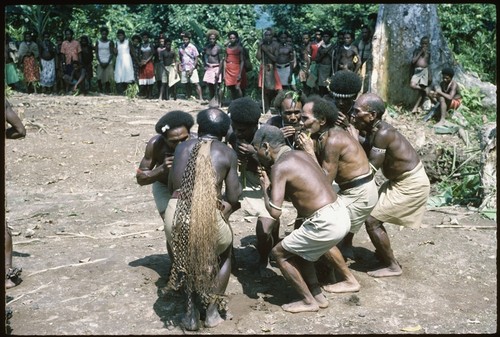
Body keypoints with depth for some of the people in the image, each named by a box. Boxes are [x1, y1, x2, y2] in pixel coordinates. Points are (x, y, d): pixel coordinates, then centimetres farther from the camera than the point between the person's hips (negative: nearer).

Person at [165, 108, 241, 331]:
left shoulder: (182, 147, 15)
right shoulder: (227, 154, 8)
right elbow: (233, 198, 7)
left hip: (176, 218, 2)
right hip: (210, 218, -2)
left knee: (187, 255, 34)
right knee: (225, 252, 31)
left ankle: (190, 313, 26)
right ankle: (213, 311, 24)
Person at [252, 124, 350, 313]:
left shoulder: (280, 167, -12)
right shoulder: (300, 155, 13)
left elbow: (275, 212, -18)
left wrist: (265, 187, -1)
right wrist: (270, 179, 19)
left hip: (326, 222, -9)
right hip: (340, 214, 9)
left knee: (280, 253, 8)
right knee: (298, 250, 27)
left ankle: (309, 301, 17)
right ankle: (317, 295, 32)